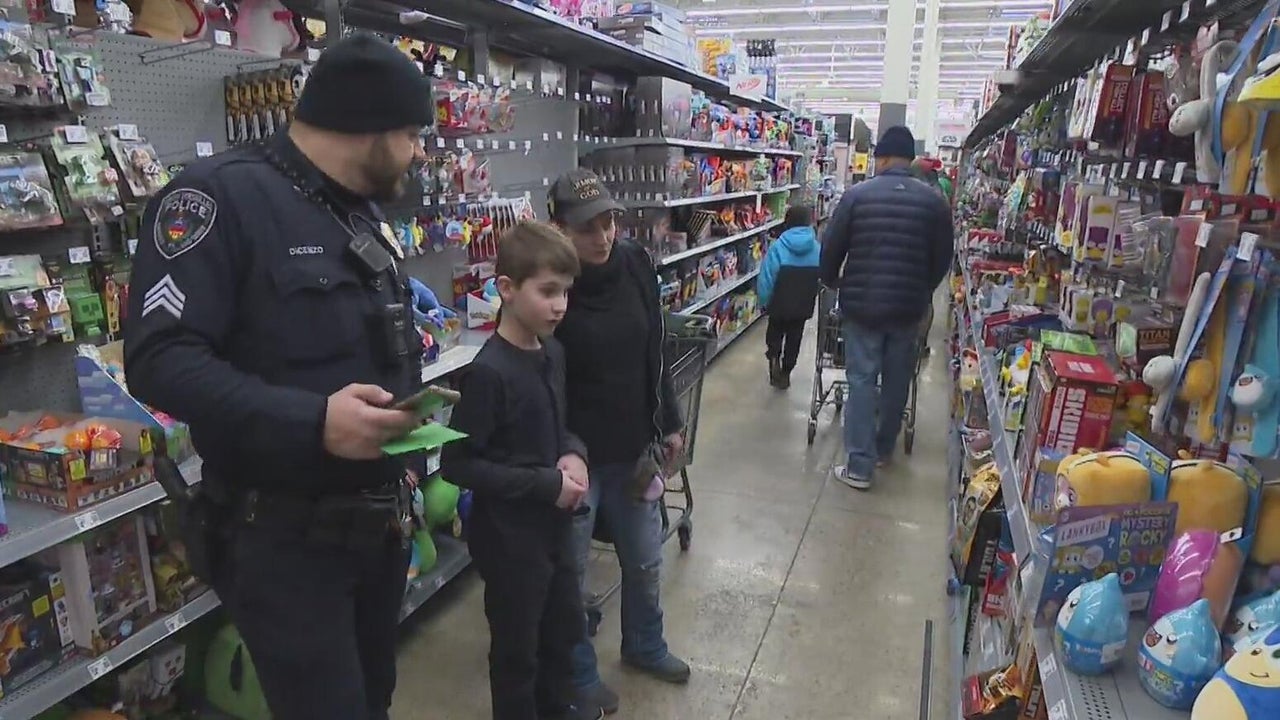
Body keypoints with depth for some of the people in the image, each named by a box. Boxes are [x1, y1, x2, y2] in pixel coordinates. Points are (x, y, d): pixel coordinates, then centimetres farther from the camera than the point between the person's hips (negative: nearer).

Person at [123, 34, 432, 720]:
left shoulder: (366, 216, 13)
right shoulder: (221, 196, -16)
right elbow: (160, 357, -25)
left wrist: (414, 400, 6)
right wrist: (310, 422, -34)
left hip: (378, 523, 9)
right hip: (283, 536, -8)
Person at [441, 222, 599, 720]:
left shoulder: (552, 353, 0)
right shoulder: (488, 373, -24)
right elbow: (457, 464, -22)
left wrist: (572, 453, -7)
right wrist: (547, 484, -22)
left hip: (554, 523, 8)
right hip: (509, 535, -8)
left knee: (565, 626, 26)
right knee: (516, 646, 14)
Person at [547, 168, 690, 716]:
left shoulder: (635, 266, -2)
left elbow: (653, 353, 7)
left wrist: (668, 424, 10)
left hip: (633, 449, 5)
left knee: (645, 560, 22)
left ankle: (644, 646, 48)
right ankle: (579, 674, 37)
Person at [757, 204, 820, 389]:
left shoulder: (778, 247, -17)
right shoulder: (816, 249, -6)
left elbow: (766, 279, -15)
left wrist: (763, 301, -2)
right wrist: (811, 298, 14)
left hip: (780, 304, -2)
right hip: (804, 306, 2)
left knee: (775, 333, 19)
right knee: (794, 339, 17)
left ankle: (774, 356, -7)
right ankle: (785, 373, 24)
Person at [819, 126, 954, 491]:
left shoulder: (857, 194, -6)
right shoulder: (934, 200, 0)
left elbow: (831, 248, -2)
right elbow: (943, 258, 7)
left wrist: (832, 282, 17)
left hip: (862, 304, -2)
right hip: (908, 306, 2)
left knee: (862, 379, 2)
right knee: (897, 379, 16)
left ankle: (860, 466, 0)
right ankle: (884, 448, 32)